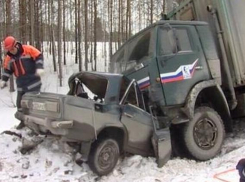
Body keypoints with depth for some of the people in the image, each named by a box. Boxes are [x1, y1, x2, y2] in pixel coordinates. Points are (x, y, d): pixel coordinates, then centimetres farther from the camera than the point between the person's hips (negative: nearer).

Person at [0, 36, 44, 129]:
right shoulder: (9, 57, 7)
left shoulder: (28, 49, -9)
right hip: (21, 85, 6)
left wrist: (39, 68, -22)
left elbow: (39, 56, -9)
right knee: (20, 103, 8)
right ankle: (23, 121, 23)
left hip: (33, 82, -6)